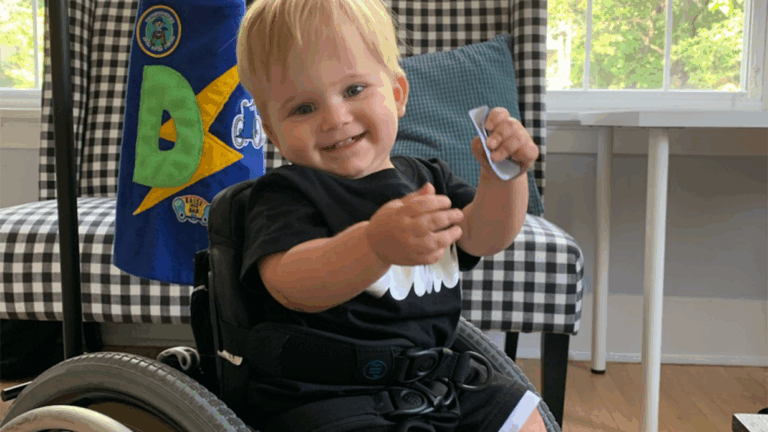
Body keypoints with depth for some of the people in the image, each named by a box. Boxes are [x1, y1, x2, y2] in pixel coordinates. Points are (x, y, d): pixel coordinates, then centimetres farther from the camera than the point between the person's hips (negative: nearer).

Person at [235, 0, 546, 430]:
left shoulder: (426, 178, 9)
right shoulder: (286, 193, -11)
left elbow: (483, 236, -1)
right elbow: (291, 285, -29)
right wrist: (377, 244, -47)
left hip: (433, 378, 6)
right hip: (325, 396, -6)